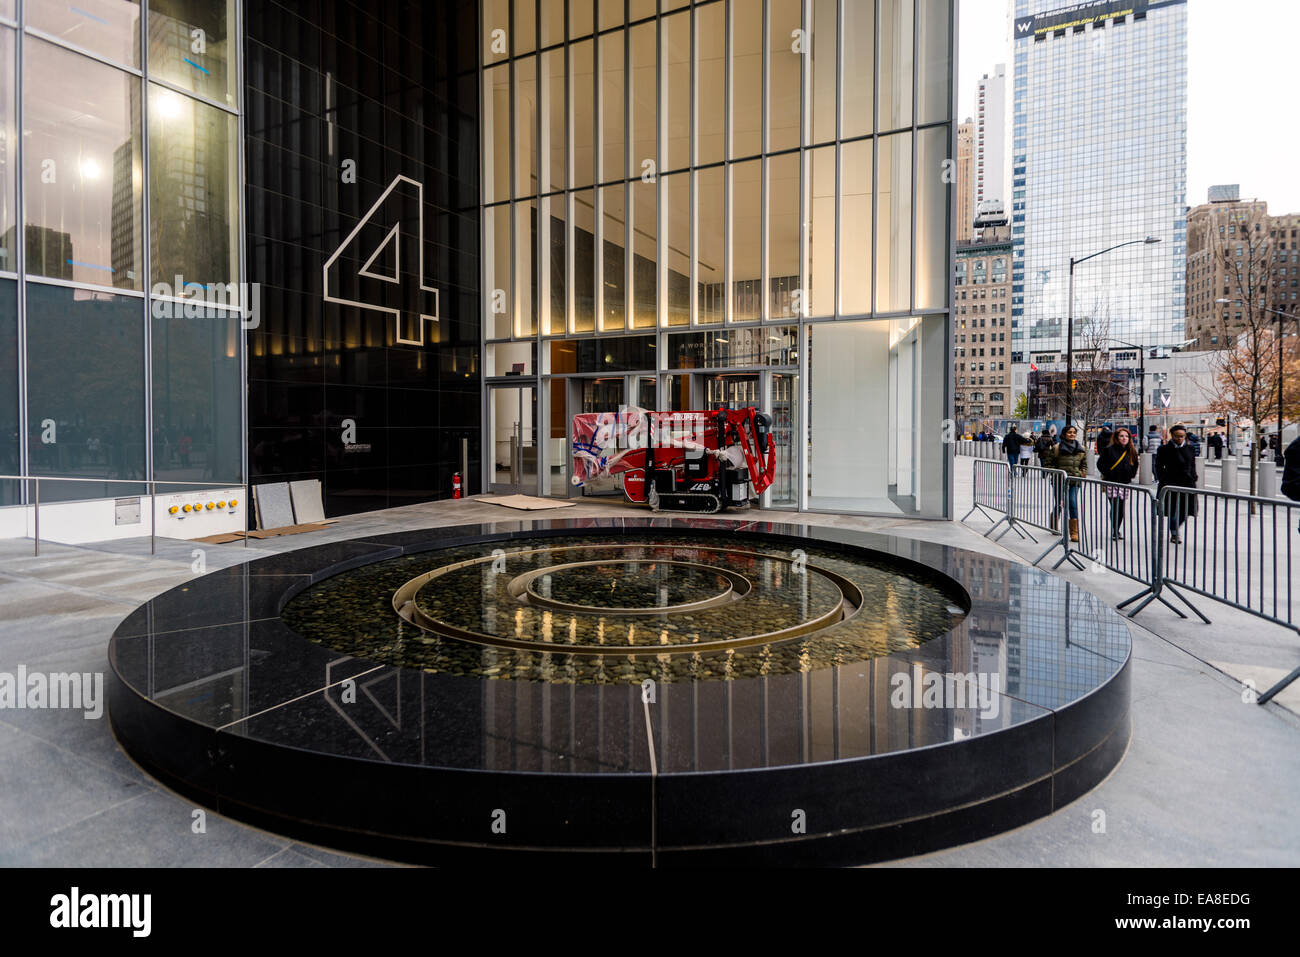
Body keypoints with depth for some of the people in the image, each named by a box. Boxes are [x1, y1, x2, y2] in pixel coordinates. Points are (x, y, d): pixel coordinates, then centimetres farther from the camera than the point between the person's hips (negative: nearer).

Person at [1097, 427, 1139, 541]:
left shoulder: (1131, 451, 9)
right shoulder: (1109, 449, -4)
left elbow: (1135, 465, 23)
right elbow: (1100, 463, -1)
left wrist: (1130, 475, 10)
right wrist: (1108, 474, -8)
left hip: (1125, 484, 4)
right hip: (1111, 483, -4)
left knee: (1121, 508, 4)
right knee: (1115, 507, -11)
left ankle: (1117, 531, 17)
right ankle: (1114, 532, -3)